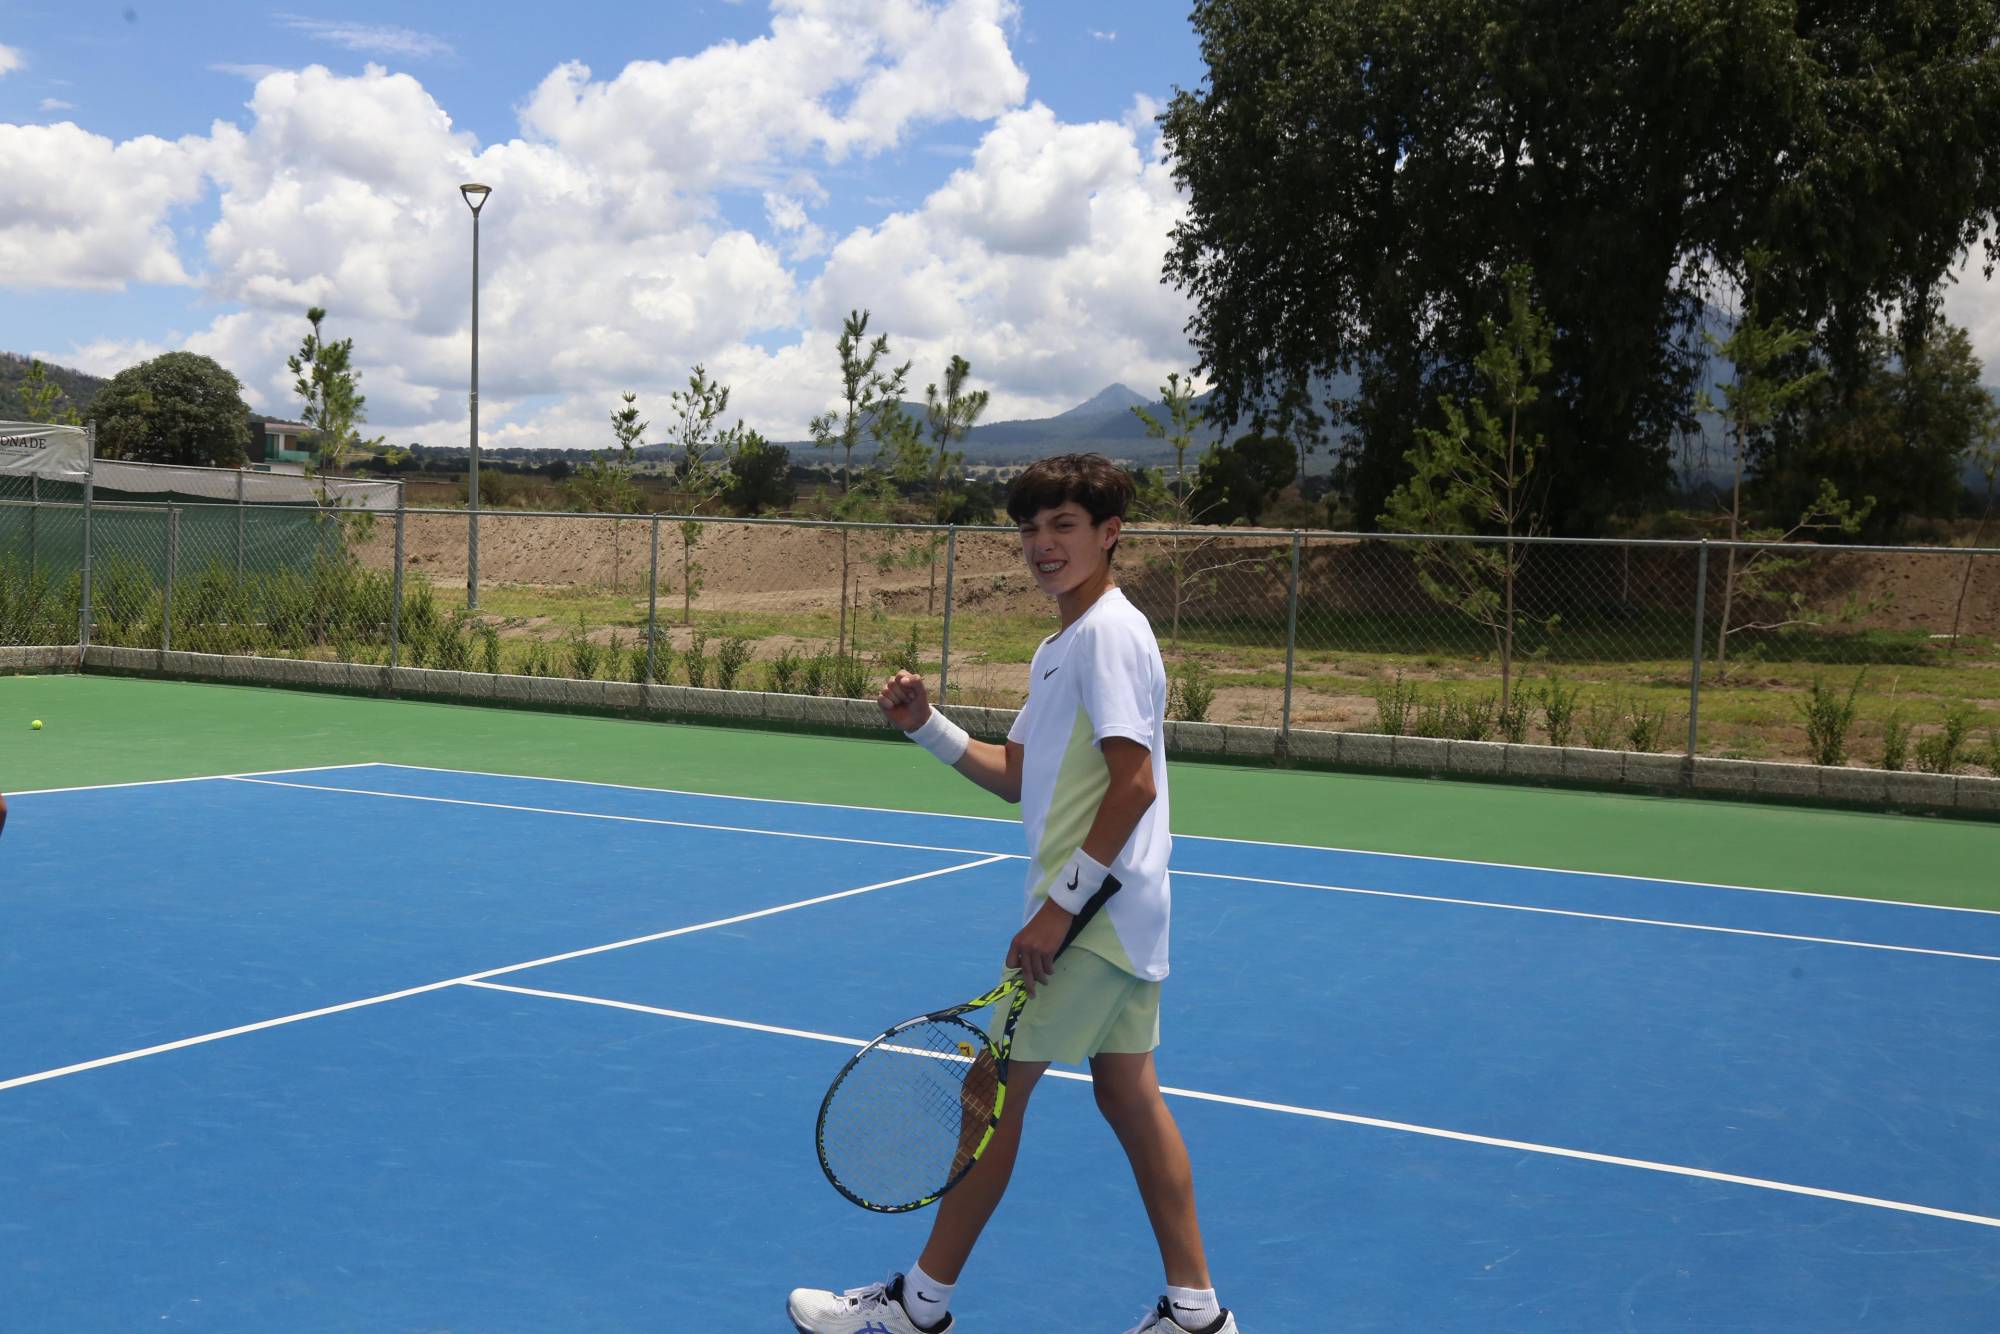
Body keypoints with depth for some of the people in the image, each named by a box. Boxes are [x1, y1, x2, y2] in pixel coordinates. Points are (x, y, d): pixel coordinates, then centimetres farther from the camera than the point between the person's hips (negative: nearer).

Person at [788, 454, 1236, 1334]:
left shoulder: (1109, 633, -15)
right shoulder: (1059, 648, 16)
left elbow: (1134, 784, -21)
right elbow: (1017, 776, 19)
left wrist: (1059, 905, -22)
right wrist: (926, 725, 7)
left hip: (1089, 913, -10)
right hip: (1117, 916, 10)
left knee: (998, 1086, -1)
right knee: (1128, 1094, 12)